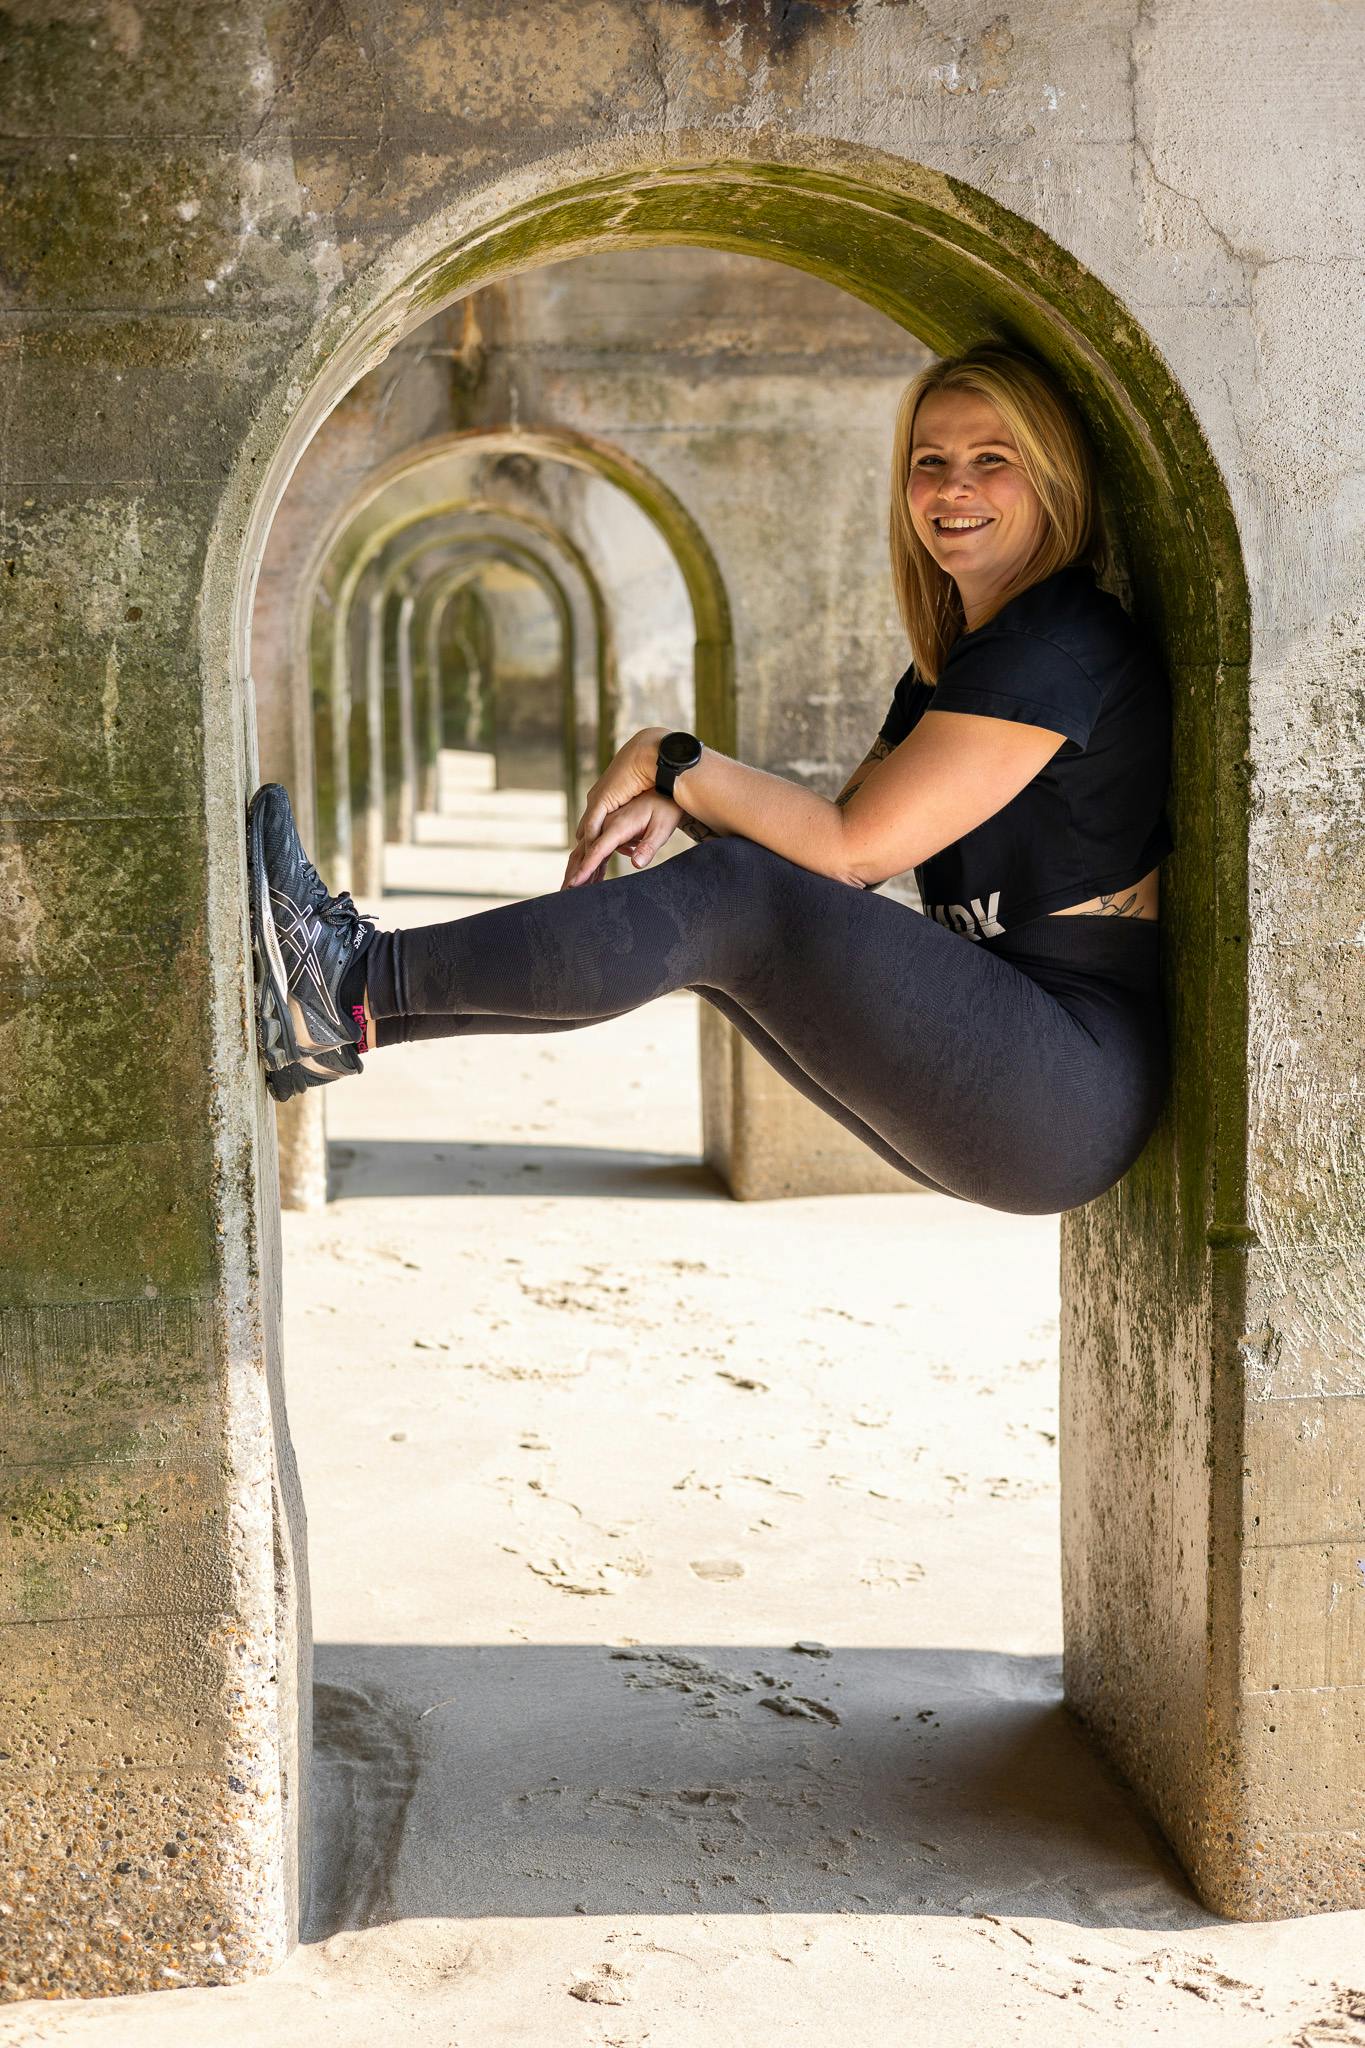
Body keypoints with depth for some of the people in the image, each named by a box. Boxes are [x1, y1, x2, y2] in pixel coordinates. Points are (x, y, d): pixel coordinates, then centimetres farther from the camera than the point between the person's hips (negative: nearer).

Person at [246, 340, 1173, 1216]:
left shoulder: (1062, 645, -13)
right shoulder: (951, 660, 17)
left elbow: (853, 848, -16)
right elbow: (831, 832, 13)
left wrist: (671, 760, -6)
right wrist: (674, 801, -6)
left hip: (1073, 1087, -9)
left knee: (734, 898, -20)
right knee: (726, 899, 0)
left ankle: (358, 994, -17)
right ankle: (355, 973, -2)